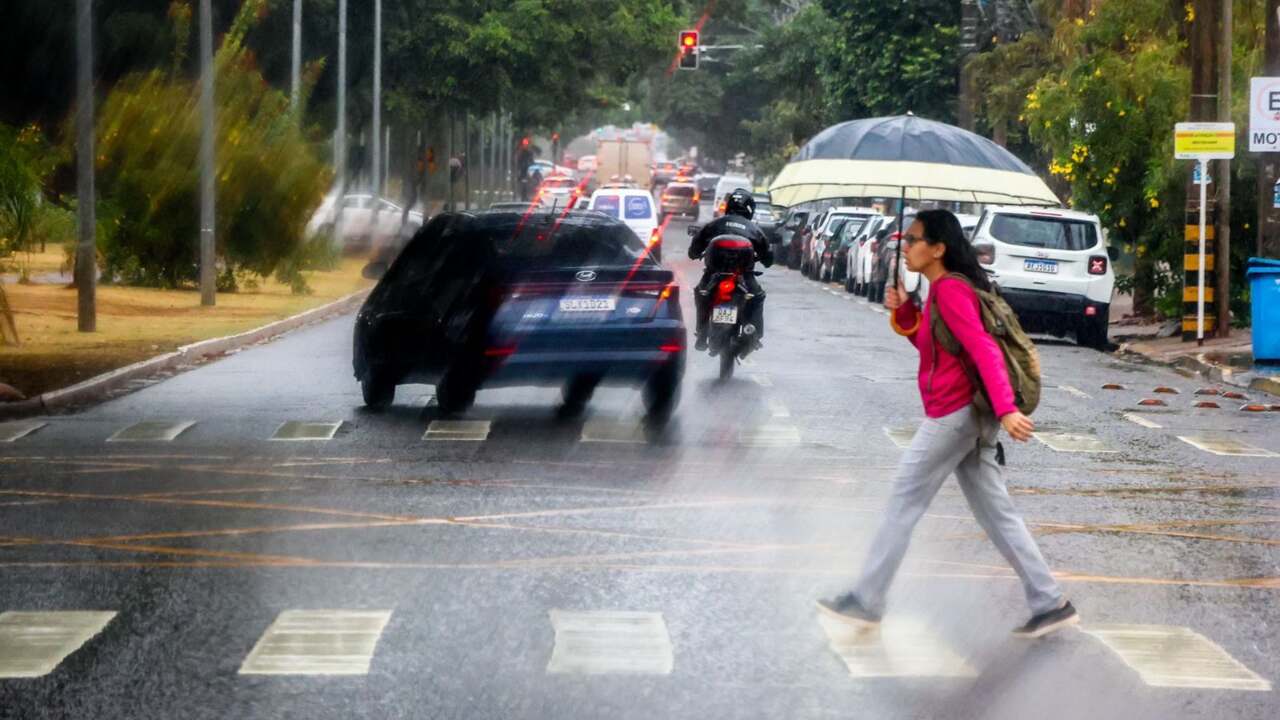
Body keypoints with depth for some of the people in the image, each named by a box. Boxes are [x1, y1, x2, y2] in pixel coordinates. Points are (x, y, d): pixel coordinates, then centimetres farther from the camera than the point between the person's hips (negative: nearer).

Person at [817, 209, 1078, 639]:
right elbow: (931, 345, 25)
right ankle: (1049, 604, 6)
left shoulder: (950, 290, -15)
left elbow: (985, 350, -24)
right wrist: (904, 312, 9)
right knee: (995, 514, 9)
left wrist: (1006, 410, -32)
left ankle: (865, 603, 6)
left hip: (953, 414, -10)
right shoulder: (943, 290, 15)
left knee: (903, 505, -1)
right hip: (968, 416, 10)